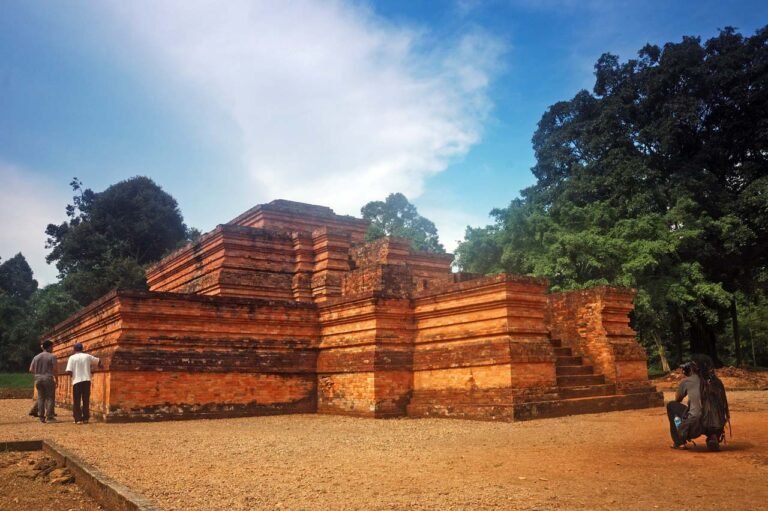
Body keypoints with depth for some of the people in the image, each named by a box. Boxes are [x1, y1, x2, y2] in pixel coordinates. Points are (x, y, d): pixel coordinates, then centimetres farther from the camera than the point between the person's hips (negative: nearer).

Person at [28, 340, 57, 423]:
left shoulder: (36, 357, 8)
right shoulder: (52, 356, -7)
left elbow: (31, 370, 5)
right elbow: (54, 369, -13)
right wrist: (56, 379, -4)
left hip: (38, 379, 5)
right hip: (48, 379, -5)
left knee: (41, 398, 10)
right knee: (50, 398, 0)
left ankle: (41, 417, 11)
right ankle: (49, 417, -2)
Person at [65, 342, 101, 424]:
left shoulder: (72, 358, -2)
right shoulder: (87, 356, 6)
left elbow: (69, 371, -11)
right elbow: (98, 361, 21)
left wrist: (72, 375, 11)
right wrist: (99, 365, 43)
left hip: (77, 381, -2)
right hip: (86, 380, 2)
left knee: (76, 401, 5)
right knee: (86, 401, 9)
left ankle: (78, 419, 0)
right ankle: (85, 418, 7)